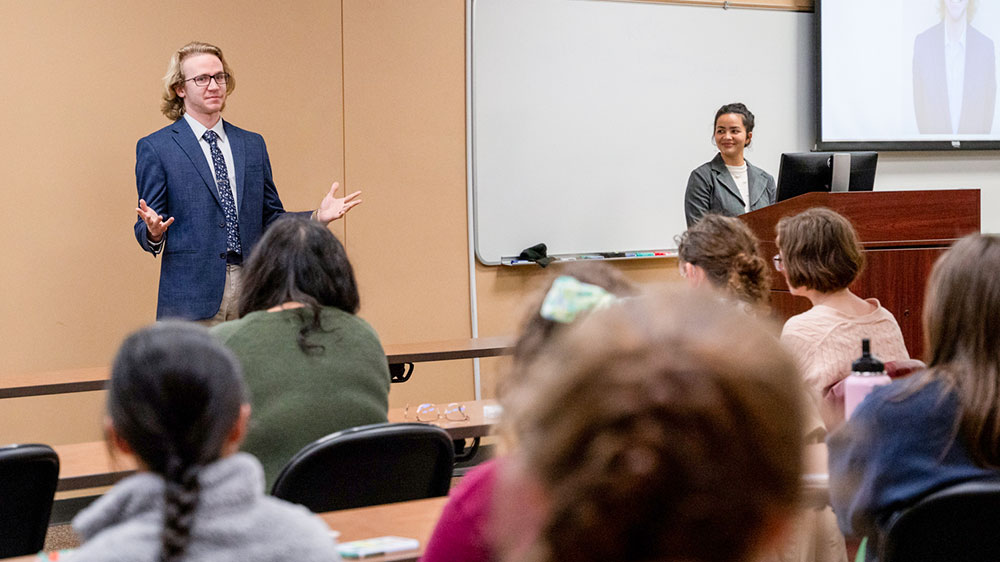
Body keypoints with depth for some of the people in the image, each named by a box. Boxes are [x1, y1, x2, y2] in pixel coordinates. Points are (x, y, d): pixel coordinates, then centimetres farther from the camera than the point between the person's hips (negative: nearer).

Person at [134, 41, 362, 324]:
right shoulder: (154, 148, 2)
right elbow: (146, 229, 0)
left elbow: (270, 220, 18)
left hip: (251, 290, 4)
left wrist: (317, 217, 2)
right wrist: (153, 232, -23)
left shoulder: (253, 144, 16)